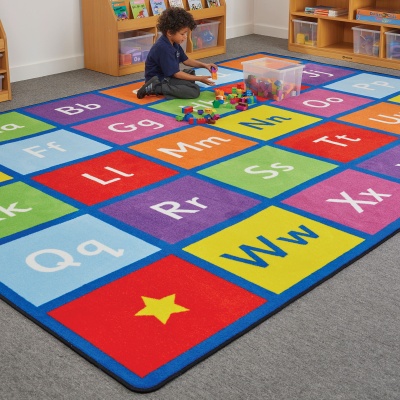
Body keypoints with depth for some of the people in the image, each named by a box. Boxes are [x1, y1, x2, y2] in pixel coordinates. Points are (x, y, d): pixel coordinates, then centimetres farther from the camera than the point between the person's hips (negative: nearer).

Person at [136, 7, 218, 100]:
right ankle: (155, 88, -17)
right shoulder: (164, 48, -25)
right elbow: (176, 74, -22)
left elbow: (185, 60, 18)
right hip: (160, 80, -11)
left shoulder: (174, 43, 5)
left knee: (191, 72, 28)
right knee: (195, 91, -17)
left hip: (167, 76, 11)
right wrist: (200, 78, -17)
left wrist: (204, 65, 5)